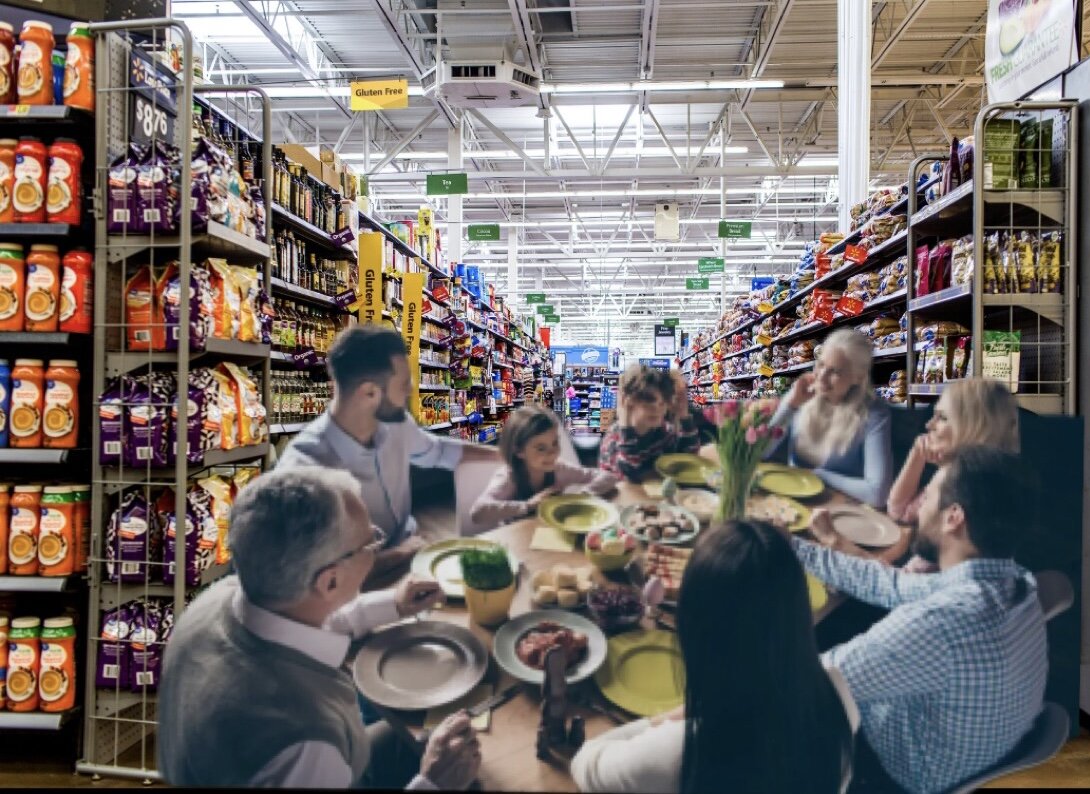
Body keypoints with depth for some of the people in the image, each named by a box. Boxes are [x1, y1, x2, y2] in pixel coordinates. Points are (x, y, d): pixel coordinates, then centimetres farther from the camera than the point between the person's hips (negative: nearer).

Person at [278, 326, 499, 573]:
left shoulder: (395, 423, -6)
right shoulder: (306, 466, -29)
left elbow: (438, 449, 16)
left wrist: (503, 455, 23)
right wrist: (399, 554, -22)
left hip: (409, 557, 7)